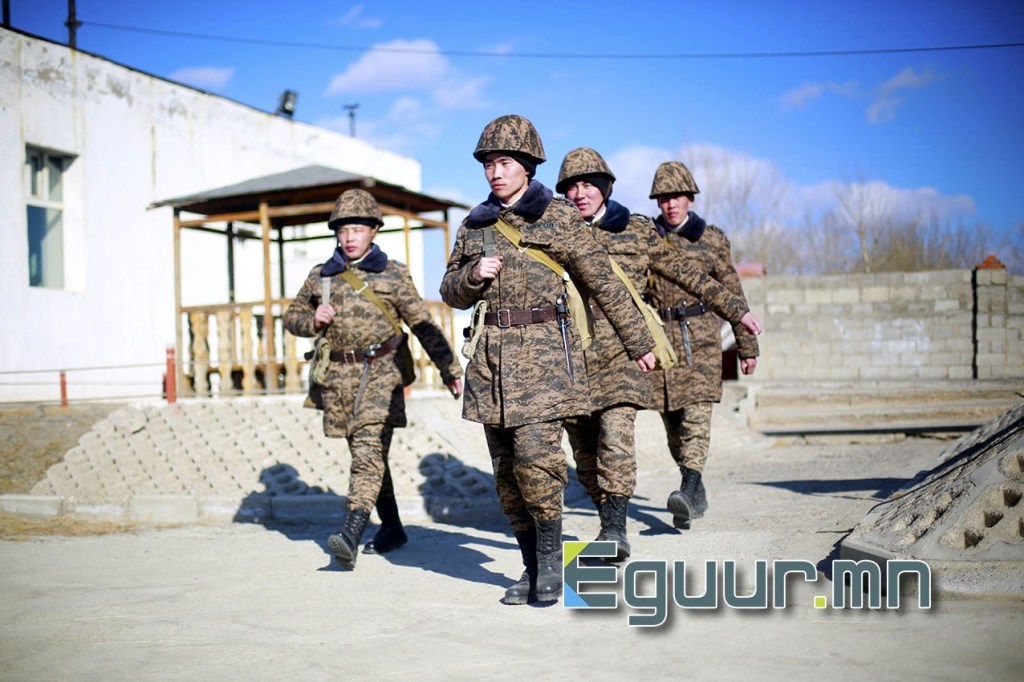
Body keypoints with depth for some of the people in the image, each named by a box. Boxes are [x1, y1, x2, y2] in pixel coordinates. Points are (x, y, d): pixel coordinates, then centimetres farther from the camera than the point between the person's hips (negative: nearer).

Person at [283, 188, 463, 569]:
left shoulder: (393, 276, 1)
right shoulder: (320, 278, 11)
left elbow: (423, 325, 2)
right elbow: (292, 316, 21)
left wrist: (450, 370, 1)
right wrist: (313, 320, -2)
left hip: (381, 371, -5)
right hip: (340, 377, 5)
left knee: (369, 447, -19)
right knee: (364, 452, 12)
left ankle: (352, 532, -30)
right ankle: (392, 529, 25)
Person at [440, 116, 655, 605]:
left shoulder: (558, 216, 1)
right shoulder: (475, 224, 13)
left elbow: (602, 280, 4)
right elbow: (451, 292, 17)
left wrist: (638, 342, 8)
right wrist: (474, 275, -6)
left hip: (543, 349, -5)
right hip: (491, 353, 5)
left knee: (535, 452, -18)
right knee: (505, 467, 5)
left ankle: (551, 556, 1)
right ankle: (532, 568, 16)